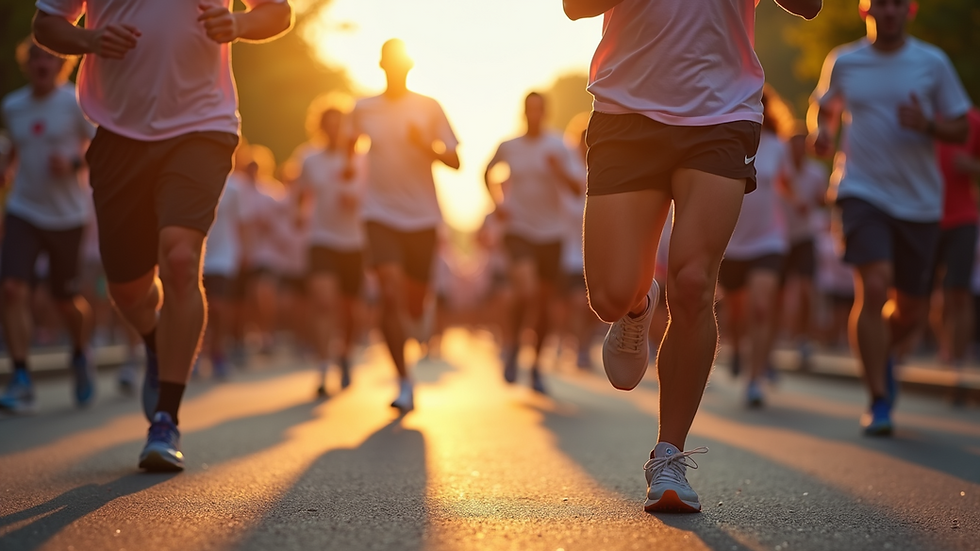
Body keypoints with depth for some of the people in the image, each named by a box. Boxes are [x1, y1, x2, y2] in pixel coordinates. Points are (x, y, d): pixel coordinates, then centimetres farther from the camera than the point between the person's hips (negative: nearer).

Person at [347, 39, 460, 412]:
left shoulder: (429, 108, 1)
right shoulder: (364, 109, 4)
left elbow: (454, 161, 0)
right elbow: (353, 139, 25)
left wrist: (426, 145, -16)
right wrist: (350, 162, 6)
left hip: (423, 215, 0)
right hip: (381, 213, 0)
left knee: (414, 300, 8)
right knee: (391, 295, -16)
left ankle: (423, 312, 50)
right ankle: (404, 383, -9)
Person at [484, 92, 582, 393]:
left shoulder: (557, 146, -1)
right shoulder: (508, 146, 2)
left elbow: (577, 189, -3)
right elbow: (488, 172, 21)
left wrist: (560, 171, -22)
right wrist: (498, 201, 5)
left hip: (551, 232, 1)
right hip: (519, 229, -1)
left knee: (543, 304, 6)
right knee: (525, 293, -22)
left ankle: (536, 365, 21)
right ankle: (513, 345, 3)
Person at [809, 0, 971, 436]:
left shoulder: (933, 63, 2)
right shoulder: (843, 62, 5)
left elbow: (960, 129, 5)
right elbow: (823, 106, 22)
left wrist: (926, 124, -16)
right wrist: (821, 130, -1)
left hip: (920, 199, 2)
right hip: (863, 192, -2)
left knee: (913, 309, 8)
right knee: (874, 287, -20)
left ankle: (880, 353, 43)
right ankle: (878, 401, -10)